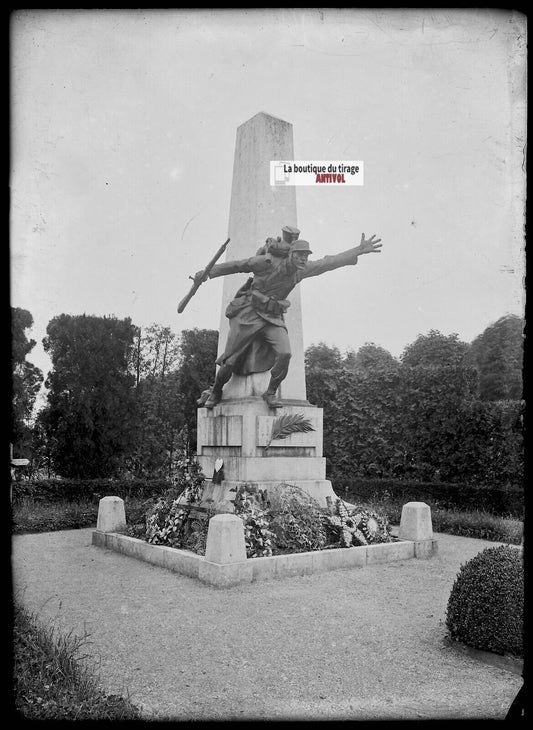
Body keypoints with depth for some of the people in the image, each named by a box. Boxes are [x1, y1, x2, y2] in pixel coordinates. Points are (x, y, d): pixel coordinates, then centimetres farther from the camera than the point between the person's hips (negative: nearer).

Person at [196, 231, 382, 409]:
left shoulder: (302, 269, 0)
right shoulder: (268, 262, -15)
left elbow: (329, 262, 3)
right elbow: (237, 265, -5)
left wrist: (359, 250, -1)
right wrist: (208, 272, -2)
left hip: (273, 319, 4)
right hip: (249, 313, -4)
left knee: (284, 353, -21)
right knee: (231, 360, 0)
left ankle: (270, 394, -1)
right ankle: (216, 392, 28)